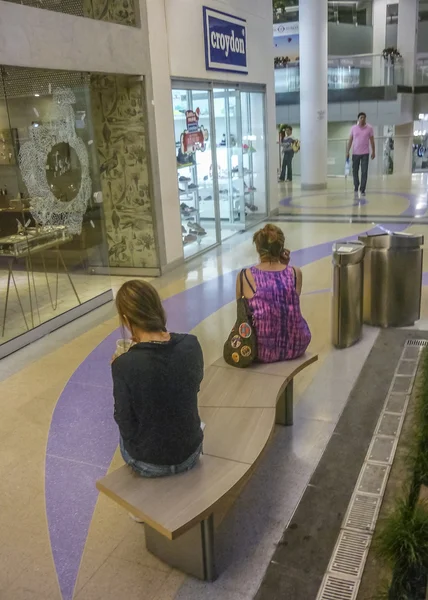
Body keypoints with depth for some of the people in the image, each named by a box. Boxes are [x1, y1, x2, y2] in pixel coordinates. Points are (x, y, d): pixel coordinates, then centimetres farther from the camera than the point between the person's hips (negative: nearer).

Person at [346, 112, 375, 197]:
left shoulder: (369, 128, 0)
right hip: (355, 153, 2)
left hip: (365, 153, -1)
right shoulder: (353, 128, 3)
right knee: (355, 171, 9)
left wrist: (373, 152, 2)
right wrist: (347, 152, 1)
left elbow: (372, 140, 4)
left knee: (364, 172, -6)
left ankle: (362, 190, -3)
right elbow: (350, 140, 6)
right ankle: (356, 187, 29)